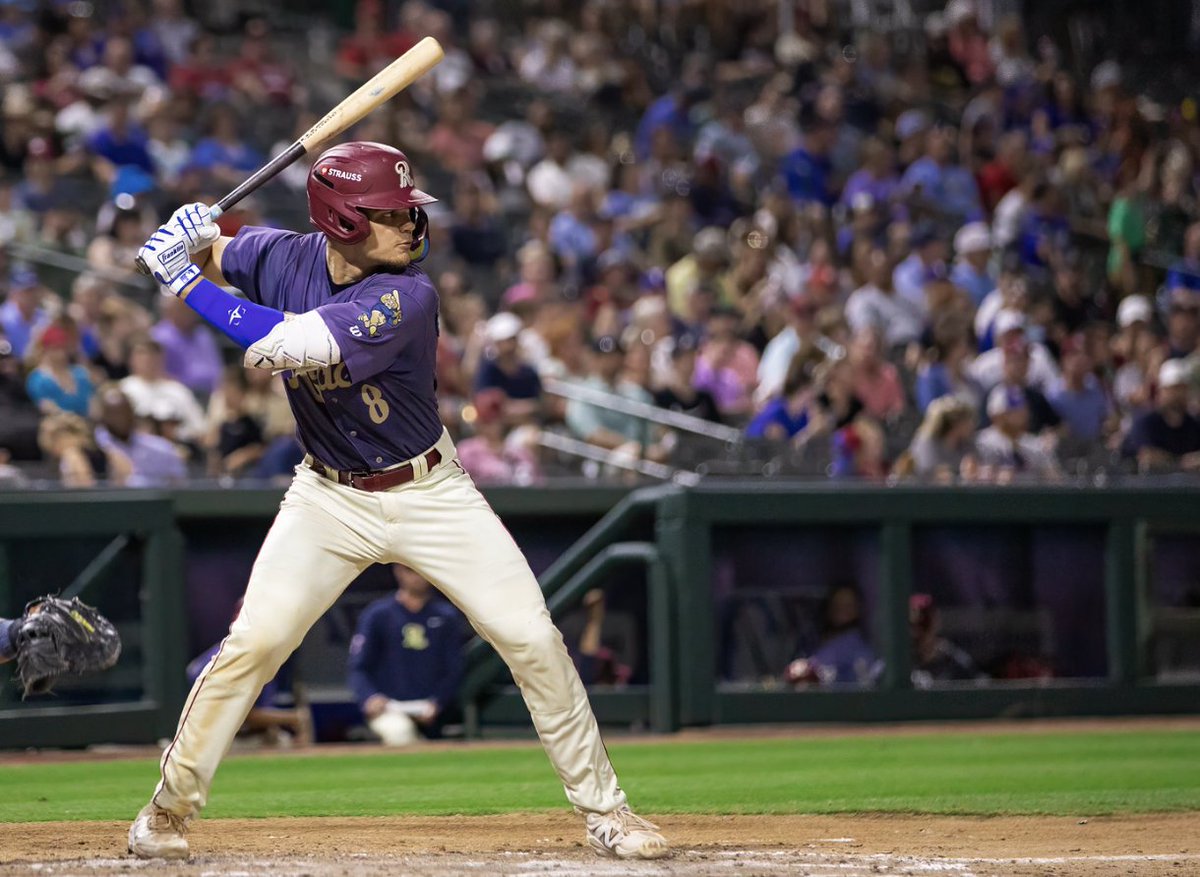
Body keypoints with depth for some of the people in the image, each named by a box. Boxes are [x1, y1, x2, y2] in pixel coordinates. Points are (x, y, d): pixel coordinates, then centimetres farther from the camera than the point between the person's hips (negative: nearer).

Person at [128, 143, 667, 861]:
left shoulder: (406, 298, -27)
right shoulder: (287, 258, -11)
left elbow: (279, 346, -36)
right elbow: (214, 257, 12)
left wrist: (187, 283, -30)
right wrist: (194, 240, -12)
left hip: (430, 495, -2)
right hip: (329, 499, 2)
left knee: (531, 638, -8)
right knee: (253, 643, -9)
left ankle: (601, 804, 6)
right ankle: (171, 804, 8)